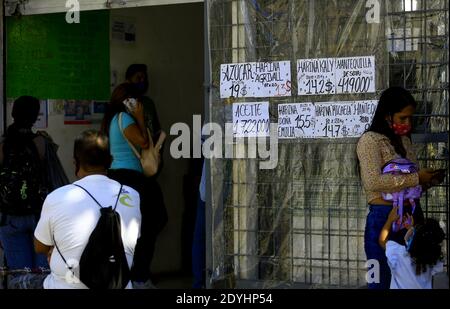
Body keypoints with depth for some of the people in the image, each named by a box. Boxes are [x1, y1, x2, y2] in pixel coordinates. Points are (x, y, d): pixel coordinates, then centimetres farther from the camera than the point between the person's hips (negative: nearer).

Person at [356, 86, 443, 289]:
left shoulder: (404, 140, 15)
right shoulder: (370, 140, -9)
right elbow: (373, 182, -23)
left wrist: (426, 181, 2)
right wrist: (416, 178, -19)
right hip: (385, 219, -7)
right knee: (383, 282, -1)